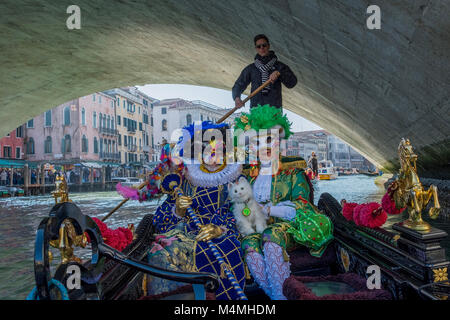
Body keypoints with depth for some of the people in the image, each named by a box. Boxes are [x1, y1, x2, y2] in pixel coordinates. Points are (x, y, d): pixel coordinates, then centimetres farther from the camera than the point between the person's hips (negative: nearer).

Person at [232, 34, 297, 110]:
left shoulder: (279, 66, 11)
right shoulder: (250, 68, 14)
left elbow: (292, 83, 1)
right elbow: (238, 85, 11)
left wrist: (278, 73, -15)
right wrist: (237, 98, -10)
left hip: (275, 109, 0)